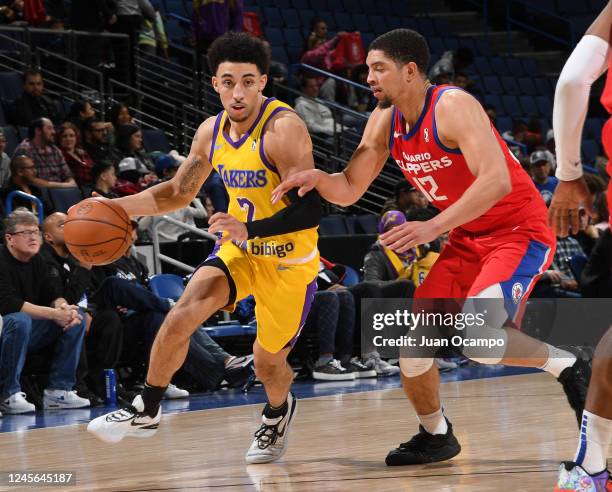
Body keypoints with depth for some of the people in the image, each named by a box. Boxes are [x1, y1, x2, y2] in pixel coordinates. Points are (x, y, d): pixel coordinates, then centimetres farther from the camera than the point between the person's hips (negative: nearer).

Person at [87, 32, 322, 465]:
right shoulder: (211, 132, -2)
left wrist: (250, 229, -42)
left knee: (268, 360, 9)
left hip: (289, 260, -5)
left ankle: (279, 411, 44)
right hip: (239, 248, 5)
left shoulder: (284, 128, -24)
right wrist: (115, 207, 2)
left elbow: (310, 209, -29)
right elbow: (179, 192, 14)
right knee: (180, 318, -17)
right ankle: (146, 411, -2)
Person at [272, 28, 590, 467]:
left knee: (476, 339, -28)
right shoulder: (386, 121, 2)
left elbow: (497, 181, -34)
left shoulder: (453, 106, -23)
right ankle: (436, 435, 24)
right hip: (467, 239, 8)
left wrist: (434, 227, -42)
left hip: (519, 231, -8)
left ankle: (567, 366, -3)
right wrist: (316, 178, -15)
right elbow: (349, 191, 7)